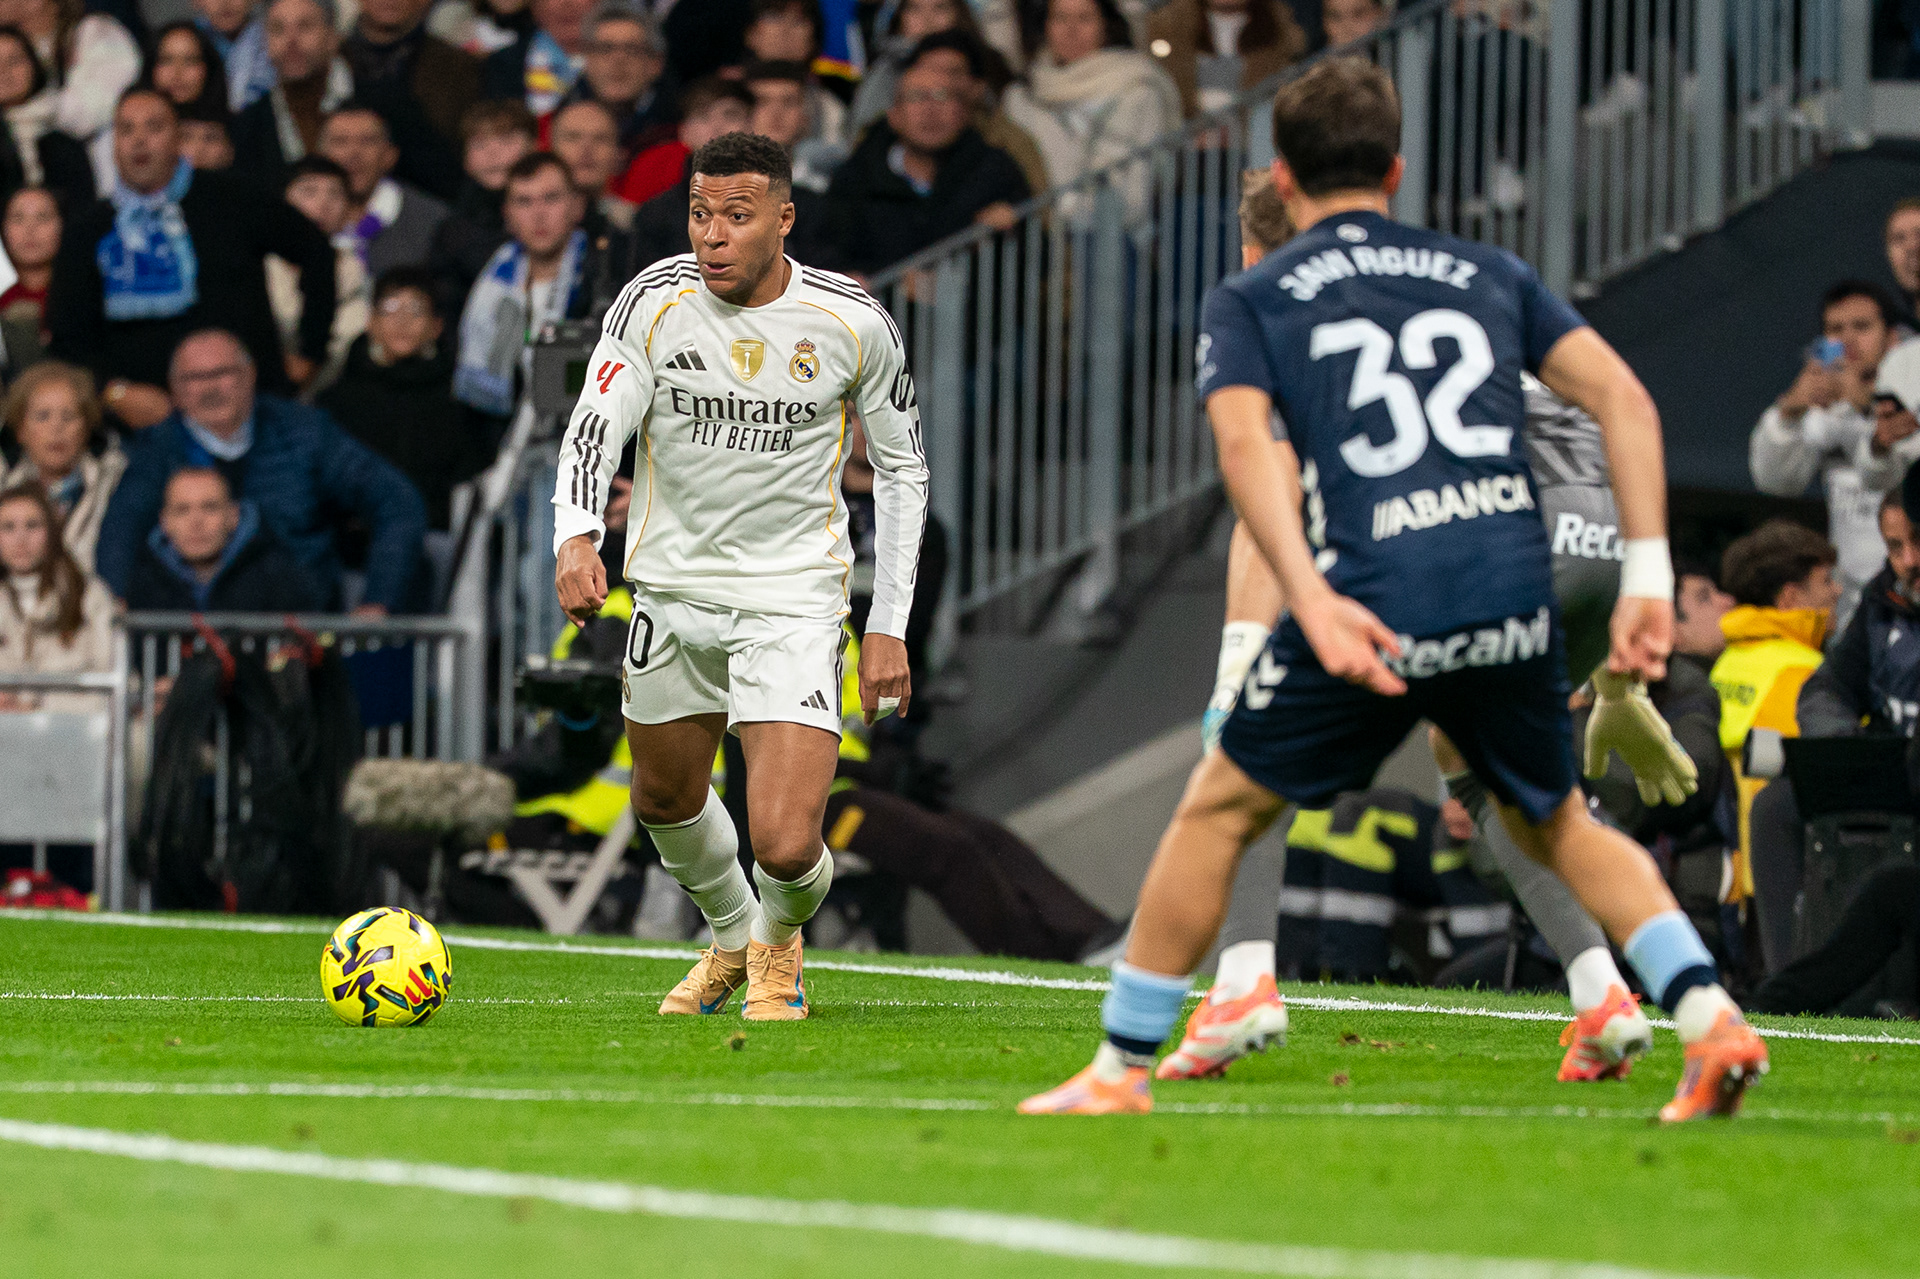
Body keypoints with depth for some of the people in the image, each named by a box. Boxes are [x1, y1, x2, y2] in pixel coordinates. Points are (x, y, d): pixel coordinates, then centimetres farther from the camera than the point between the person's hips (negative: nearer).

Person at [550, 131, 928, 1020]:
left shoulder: (852, 323, -11)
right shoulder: (657, 300, -10)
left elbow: (902, 469, 1)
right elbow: (595, 424, -18)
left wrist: (889, 628, -3)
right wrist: (577, 539, -39)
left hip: (794, 596, -3)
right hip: (674, 586, 3)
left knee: (786, 847, -14)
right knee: (666, 802, 20)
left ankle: (778, 940, 23)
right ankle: (733, 937, 52)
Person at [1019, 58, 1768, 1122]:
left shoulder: (1249, 301, 13)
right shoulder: (1488, 273, 22)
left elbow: (1245, 439, -7)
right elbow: (1623, 400, 11)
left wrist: (1313, 602, -19)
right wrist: (1648, 578, 7)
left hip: (1372, 605, -3)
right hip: (1514, 595, 3)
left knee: (1219, 810, 15)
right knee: (1557, 825, 25)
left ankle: (1121, 1071, 17)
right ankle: (1708, 1017, 7)